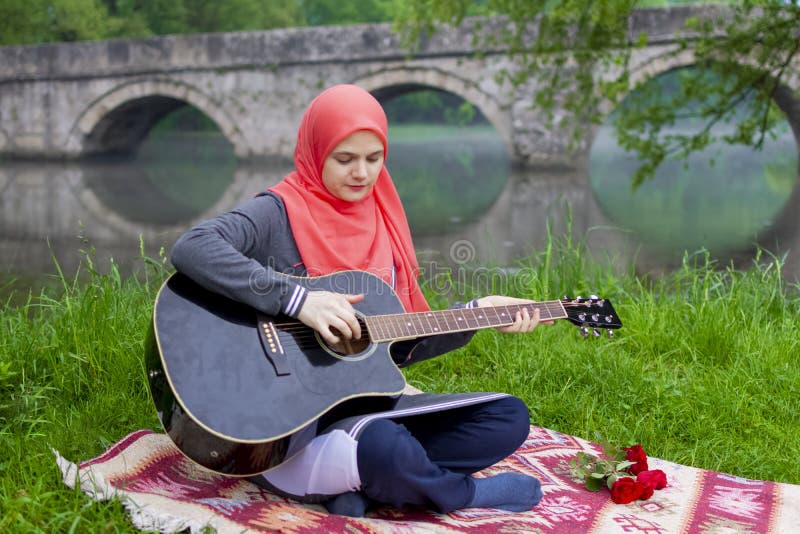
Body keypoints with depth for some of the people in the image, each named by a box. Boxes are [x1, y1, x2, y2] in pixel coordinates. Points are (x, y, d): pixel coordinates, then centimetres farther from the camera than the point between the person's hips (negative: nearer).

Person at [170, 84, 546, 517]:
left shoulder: (382, 222, 12)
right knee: (384, 447, -38)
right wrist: (297, 299, -32)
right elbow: (190, 249, -30)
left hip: (368, 403, 8)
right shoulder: (280, 212, -9)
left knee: (509, 418, -1)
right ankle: (466, 494, -4)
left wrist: (476, 312, 7)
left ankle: (358, 485, -12)